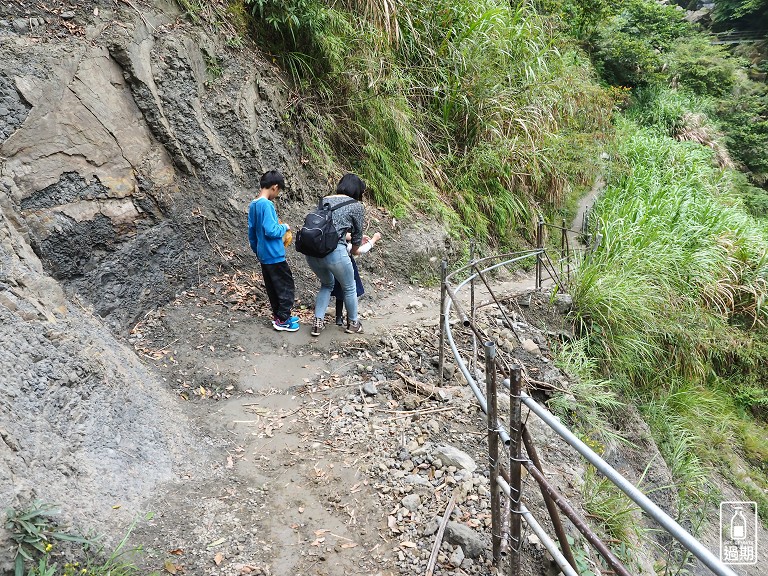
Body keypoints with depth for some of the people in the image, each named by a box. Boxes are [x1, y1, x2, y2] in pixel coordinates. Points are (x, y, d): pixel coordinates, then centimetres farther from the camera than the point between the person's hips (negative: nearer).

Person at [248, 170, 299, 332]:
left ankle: (278, 315, 27)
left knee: (272, 288, 17)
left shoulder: (253, 205, 9)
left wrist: (257, 251, 24)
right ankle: (282, 320, 7)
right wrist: (284, 227, -7)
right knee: (287, 287, 2)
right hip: (274, 256, -9)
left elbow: (252, 234, 15)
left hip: (264, 256, 9)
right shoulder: (266, 205, -19)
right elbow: (270, 230, -25)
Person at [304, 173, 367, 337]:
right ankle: (353, 323, 36)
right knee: (349, 288, 20)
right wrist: (354, 251, 33)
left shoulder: (324, 200, 20)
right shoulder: (356, 206, 5)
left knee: (327, 284, 30)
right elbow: (358, 233, 14)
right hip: (334, 252, -6)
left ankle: (318, 323, 24)